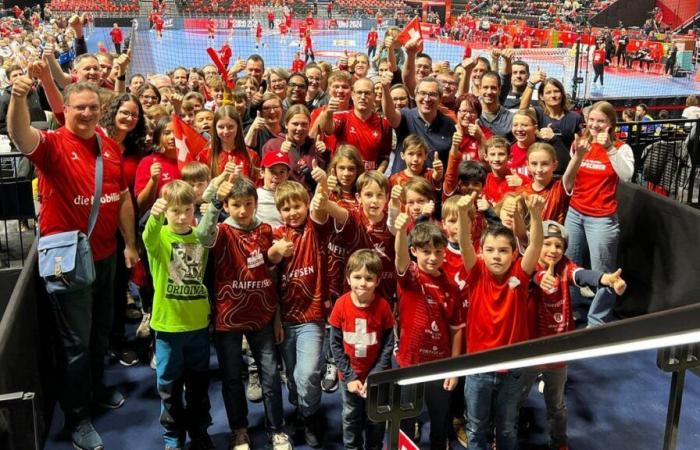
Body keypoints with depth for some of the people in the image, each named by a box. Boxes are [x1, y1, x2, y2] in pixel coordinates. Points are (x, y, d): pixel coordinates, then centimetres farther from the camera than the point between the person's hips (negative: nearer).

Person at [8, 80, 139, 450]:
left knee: (101, 330, 21)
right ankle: (76, 417, 17)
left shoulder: (111, 147, 5)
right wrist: (18, 97, -53)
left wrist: (130, 244, 11)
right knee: (76, 340, 2)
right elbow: (20, 136, -35)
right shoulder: (53, 144, -12)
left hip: (105, 255, 6)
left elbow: (123, 198, 11)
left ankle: (95, 387, 43)